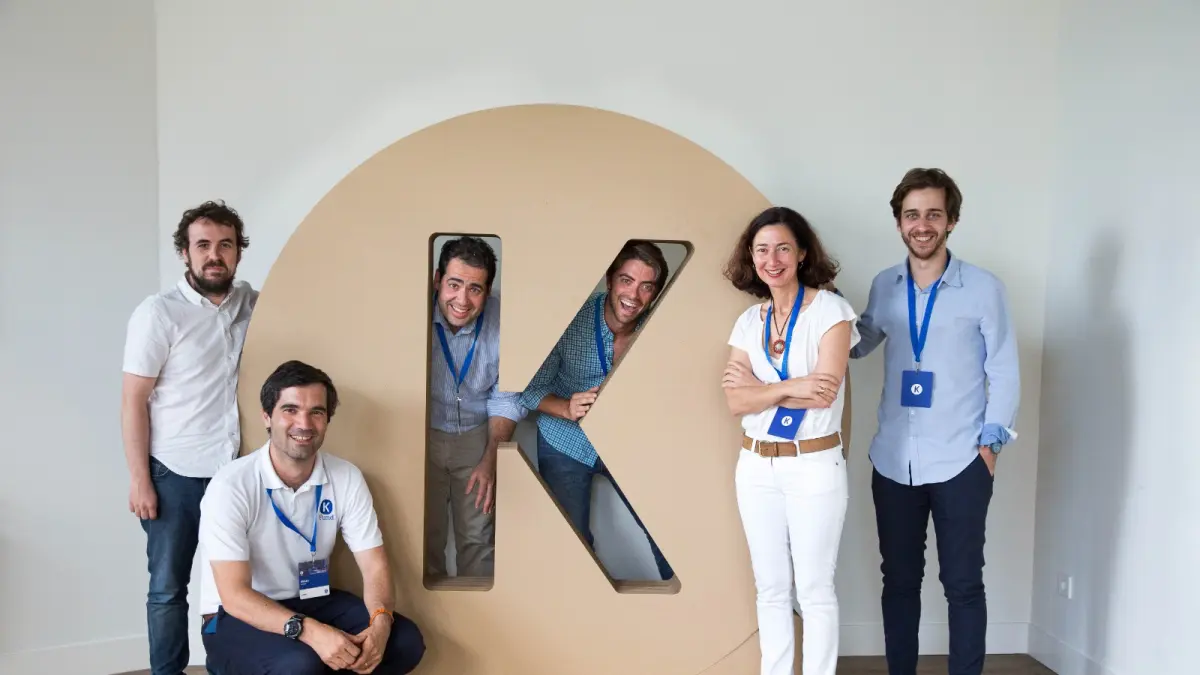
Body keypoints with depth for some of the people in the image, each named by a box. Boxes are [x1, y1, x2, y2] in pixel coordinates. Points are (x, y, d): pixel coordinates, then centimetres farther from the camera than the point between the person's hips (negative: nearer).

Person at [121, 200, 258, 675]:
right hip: (176, 474, -3)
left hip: (237, 470, 3)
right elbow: (133, 402, -7)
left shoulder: (253, 304, 3)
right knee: (168, 586, 6)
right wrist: (139, 479, -10)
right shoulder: (158, 313, -7)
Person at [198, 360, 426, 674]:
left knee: (406, 641, -16)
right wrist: (308, 631, -39)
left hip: (311, 601, 5)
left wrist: (380, 622, -29)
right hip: (239, 616, -4)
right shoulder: (231, 486, -21)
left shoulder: (347, 478, -8)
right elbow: (234, 595, -24)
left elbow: (375, 566, -7)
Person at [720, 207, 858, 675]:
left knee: (814, 590, 6)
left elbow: (825, 393, -19)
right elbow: (736, 402, -4)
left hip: (814, 467, -5)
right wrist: (790, 387, -18)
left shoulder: (830, 309, -8)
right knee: (770, 588, 14)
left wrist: (759, 387, -9)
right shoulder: (748, 321, 6)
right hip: (756, 467, 5)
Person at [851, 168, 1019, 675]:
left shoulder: (984, 288, -4)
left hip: (960, 463, -3)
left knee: (962, 584, 5)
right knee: (899, 579, 13)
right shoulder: (883, 287, 6)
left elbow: (1004, 372, -2)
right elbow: (859, 343, 20)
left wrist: (990, 443, -7)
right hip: (892, 461, 3)